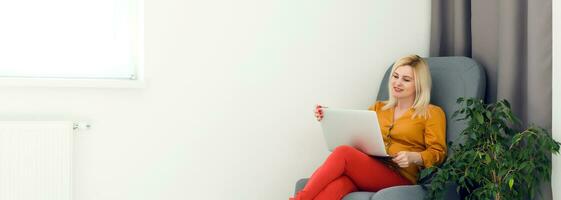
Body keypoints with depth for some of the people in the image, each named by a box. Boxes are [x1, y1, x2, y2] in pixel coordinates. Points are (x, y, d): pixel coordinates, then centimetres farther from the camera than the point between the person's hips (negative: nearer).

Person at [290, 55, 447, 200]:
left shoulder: (432, 113, 13)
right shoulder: (378, 108, 29)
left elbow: (438, 153, 5)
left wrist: (413, 157, -15)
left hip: (399, 177, -4)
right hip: (366, 171, 4)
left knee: (342, 152, -31)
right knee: (335, 184, -35)